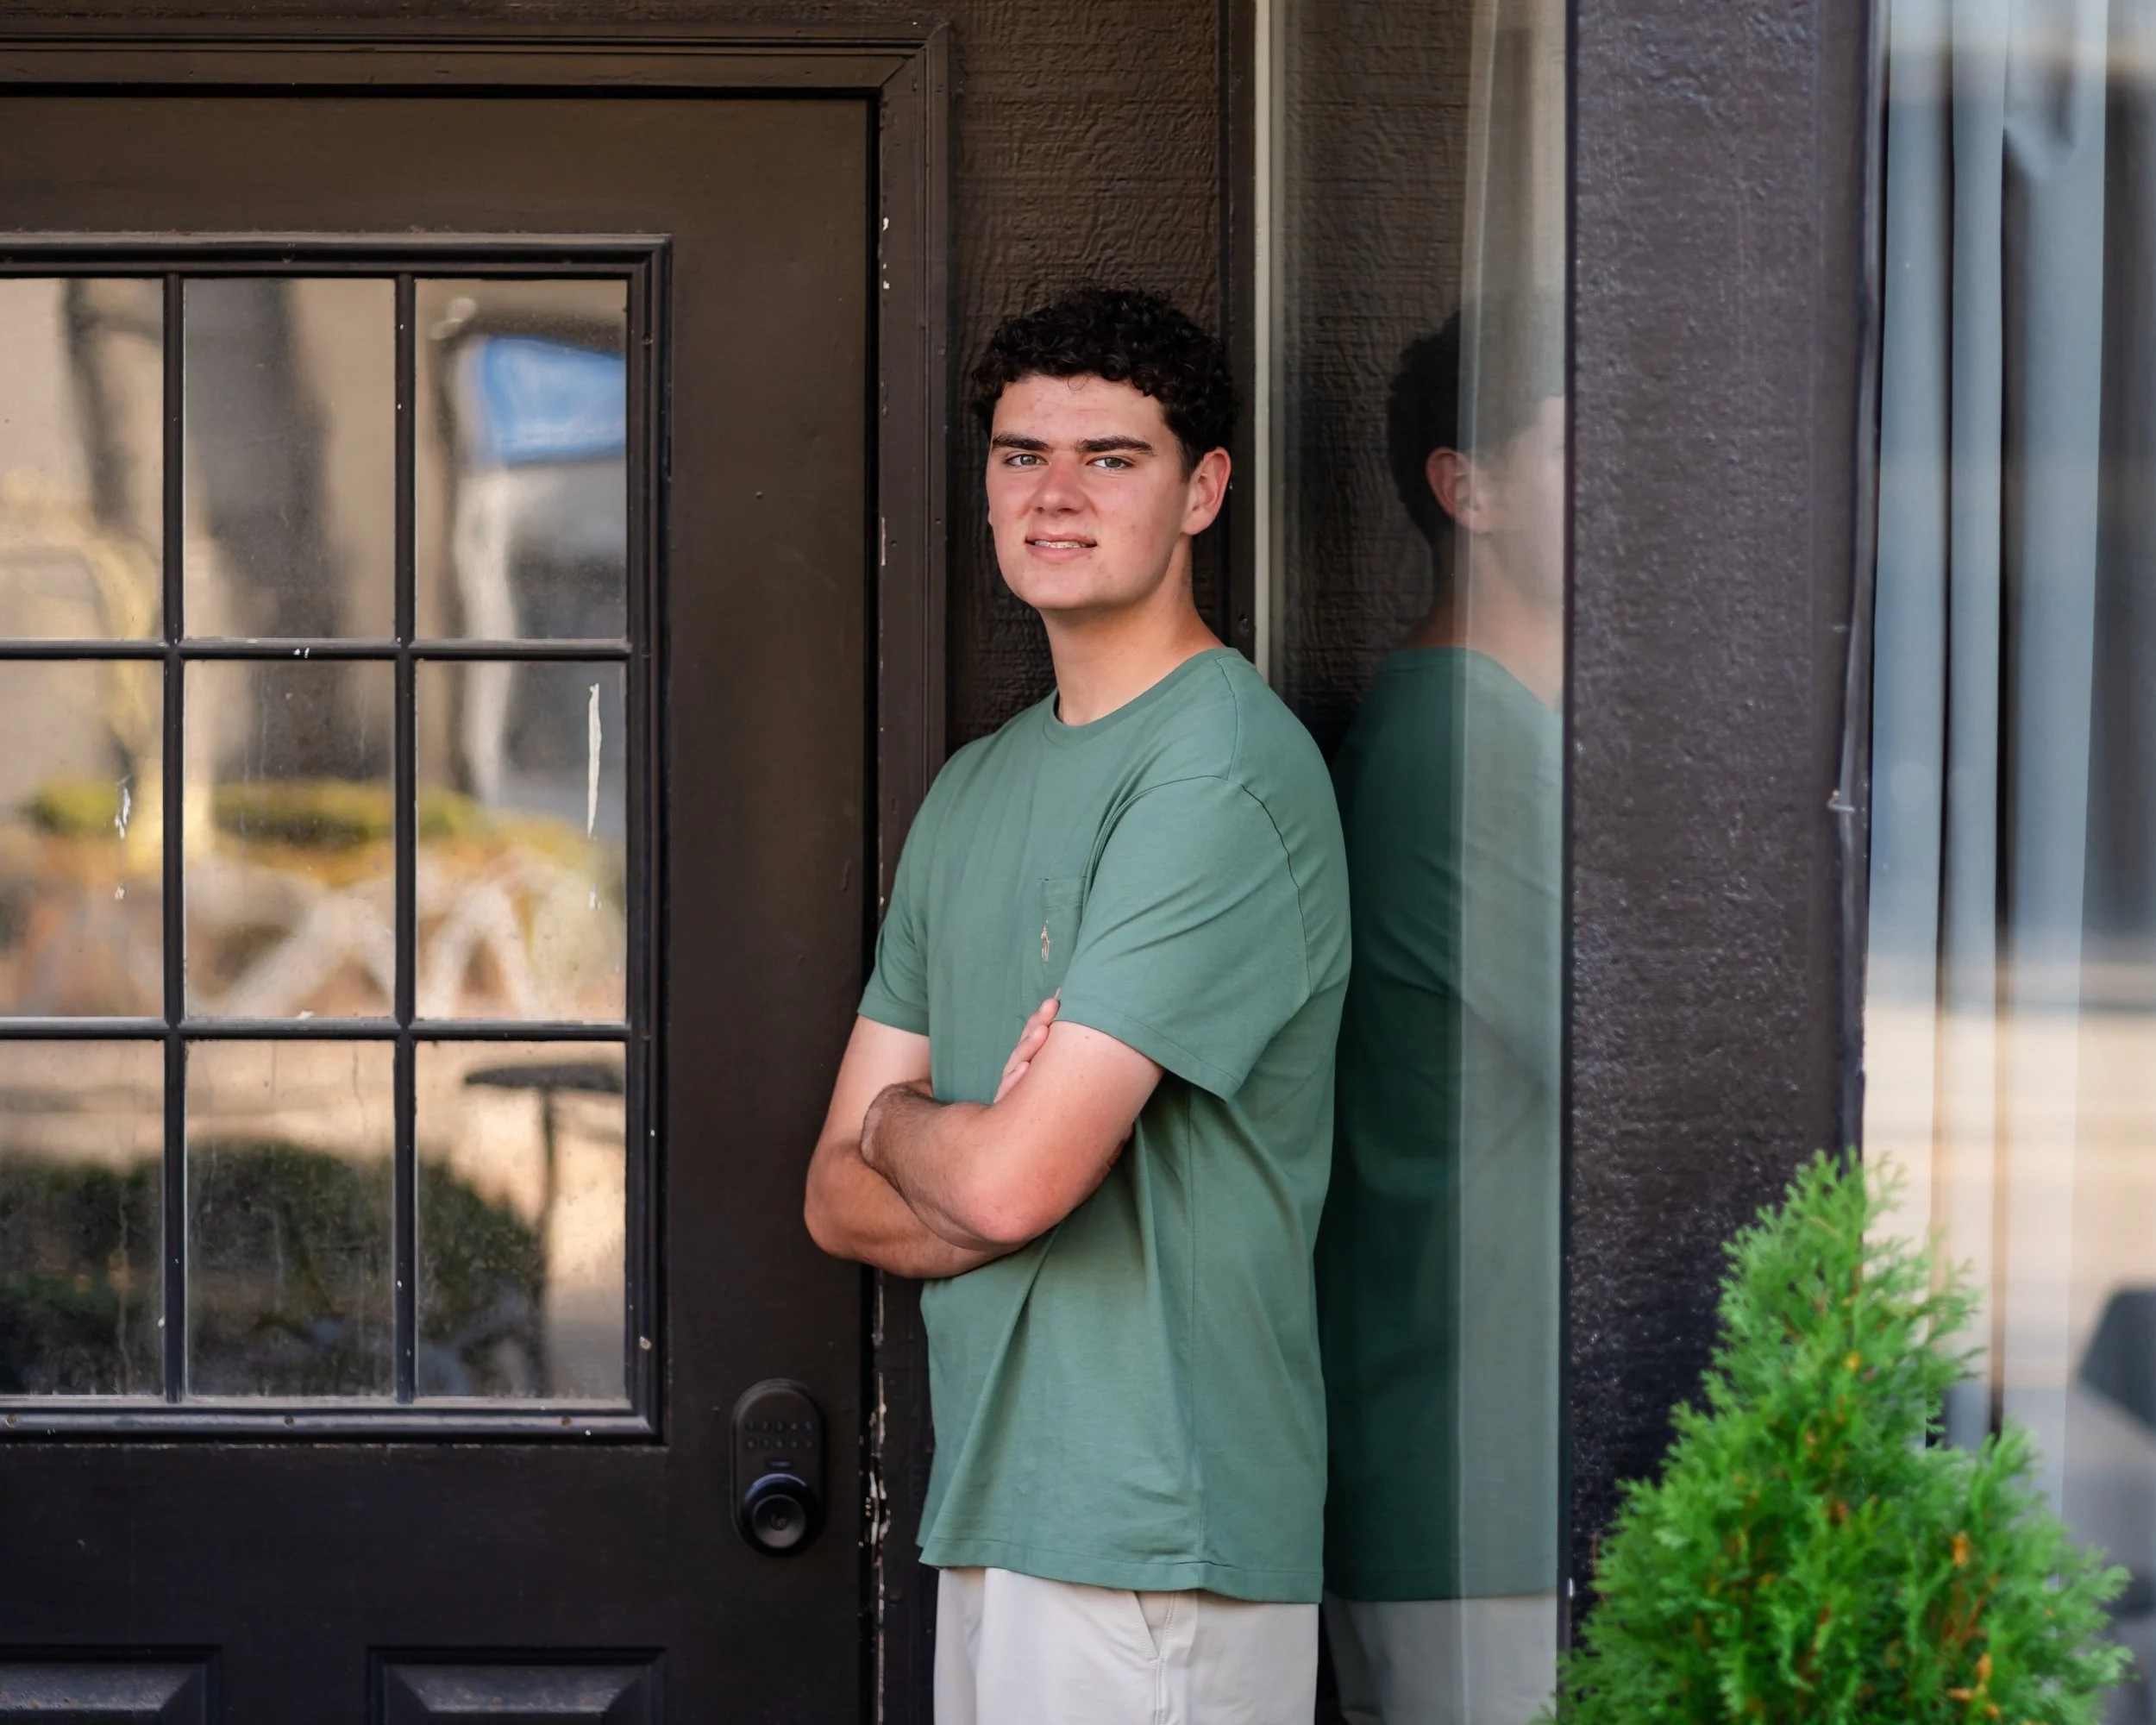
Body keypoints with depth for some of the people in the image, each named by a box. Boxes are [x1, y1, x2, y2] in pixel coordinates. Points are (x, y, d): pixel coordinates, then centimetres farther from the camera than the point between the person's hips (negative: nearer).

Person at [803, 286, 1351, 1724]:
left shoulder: (1224, 773, -14)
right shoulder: (974, 792, 14)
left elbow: (1011, 1179, -20)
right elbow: (843, 1198, 12)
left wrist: (902, 1124, 2)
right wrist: (982, 1151, -9)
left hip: (1160, 1536, -8)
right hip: (991, 1502, 8)